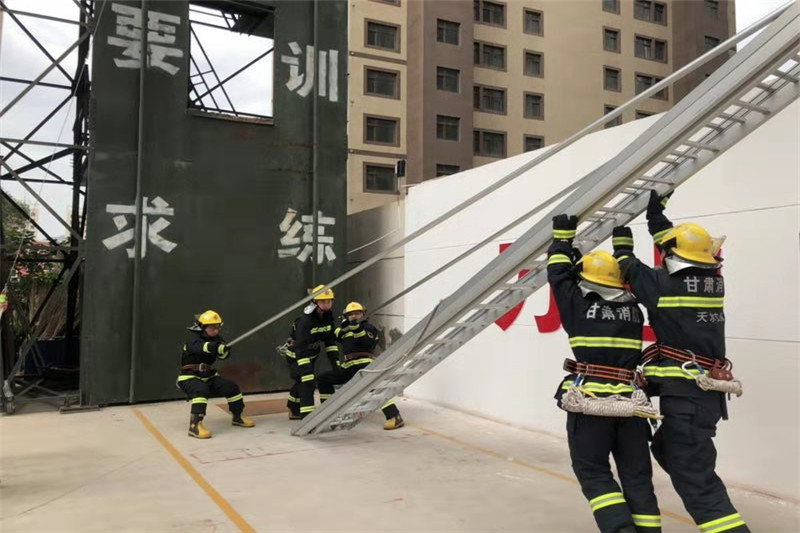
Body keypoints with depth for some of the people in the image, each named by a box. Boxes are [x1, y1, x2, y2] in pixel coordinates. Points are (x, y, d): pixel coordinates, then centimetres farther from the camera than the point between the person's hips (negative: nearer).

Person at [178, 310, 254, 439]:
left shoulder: (216, 339, 3)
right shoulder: (193, 338, -16)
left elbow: (224, 354, -11)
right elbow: (198, 347, -40)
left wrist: (224, 350, -37)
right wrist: (215, 347, -59)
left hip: (208, 376, 7)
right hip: (189, 378, -7)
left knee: (231, 387, -1)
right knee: (201, 390, -35)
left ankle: (238, 417, 19)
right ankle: (195, 425, -39)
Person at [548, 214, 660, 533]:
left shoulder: (579, 304, 0)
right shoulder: (634, 311, 11)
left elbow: (558, 274, 14)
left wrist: (563, 236, 26)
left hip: (590, 401, -4)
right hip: (629, 401, 4)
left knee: (593, 472, 5)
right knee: (637, 476, 11)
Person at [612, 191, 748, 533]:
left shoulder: (665, 284, -12)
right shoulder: (714, 282, 7)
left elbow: (628, 266, 3)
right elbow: (678, 245, 21)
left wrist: (621, 229, 16)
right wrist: (656, 210, 28)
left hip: (686, 393, -8)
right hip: (707, 391, 8)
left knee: (694, 476, -7)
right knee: (666, 449, 23)